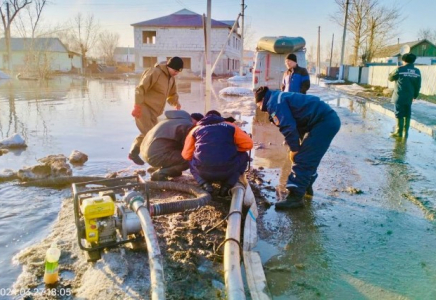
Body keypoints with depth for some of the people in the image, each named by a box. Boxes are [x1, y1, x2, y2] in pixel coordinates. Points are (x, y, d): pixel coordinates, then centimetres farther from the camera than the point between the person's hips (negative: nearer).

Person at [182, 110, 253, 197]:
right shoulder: (230, 126, 16)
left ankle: (205, 184, 7)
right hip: (227, 171, -1)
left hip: (203, 172, 2)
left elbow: (186, 155, 17)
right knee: (243, 156, 29)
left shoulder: (195, 129, 19)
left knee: (191, 161, 36)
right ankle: (227, 186, 9)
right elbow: (248, 144, 11)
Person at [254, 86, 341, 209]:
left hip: (324, 122, -10)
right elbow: (296, 123, 26)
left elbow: (288, 127, -19)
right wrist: (295, 147, 20)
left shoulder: (274, 103, -9)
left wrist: (294, 149, -7)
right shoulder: (280, 98, 22)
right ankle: (306, 186, 36)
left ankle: (295, 197, -5)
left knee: (302, 160, -8)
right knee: (309, 158, 22)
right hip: (329, 120, 10)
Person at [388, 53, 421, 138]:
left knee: (399, 114, 1)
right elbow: (418, 86, 10)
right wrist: (415, 95, 21)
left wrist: (395, 71, 21)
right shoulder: (417, 71, 5)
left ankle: (399, 132, 3)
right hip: (409, 97, 5)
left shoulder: (400, 69, -10)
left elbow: (390, 78, 4)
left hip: (400, 96, -5)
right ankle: (406, 132, 16)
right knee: (407, 114, 12)